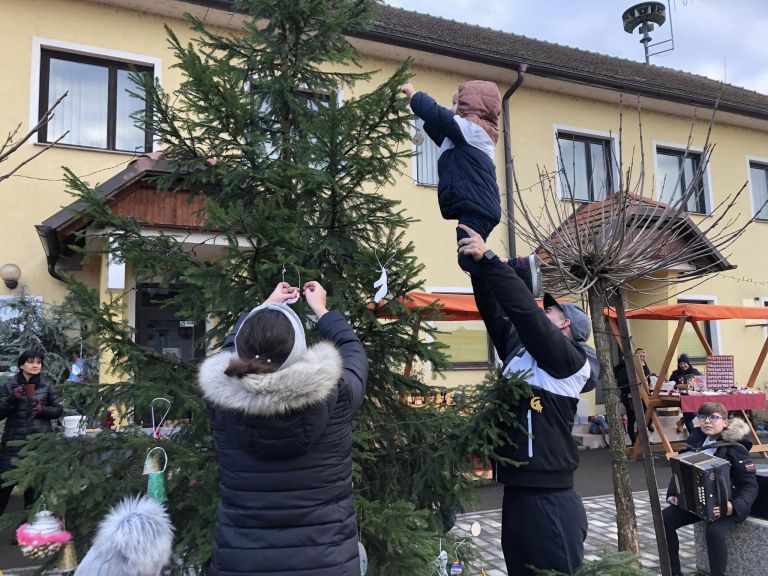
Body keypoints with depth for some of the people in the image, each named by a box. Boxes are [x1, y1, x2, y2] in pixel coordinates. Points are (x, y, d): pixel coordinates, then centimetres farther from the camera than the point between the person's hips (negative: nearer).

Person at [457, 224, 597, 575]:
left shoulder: (570, 361, -9)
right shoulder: (519, 353, 12)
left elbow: (524, 310, -20)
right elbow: (495, 313, 11)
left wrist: (489, 259, -19)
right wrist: (478, 267, 4)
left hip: (549, 501, -8)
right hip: (516, 495, 8)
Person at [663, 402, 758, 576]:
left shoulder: (735, 449, -15)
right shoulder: (696, 439, 2)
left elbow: (750, 485, -16)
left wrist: (735, 507, -33)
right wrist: (672, 493, -2)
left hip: (725, 504, -6)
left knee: (715, 531, -34)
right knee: (665, 519, -9)